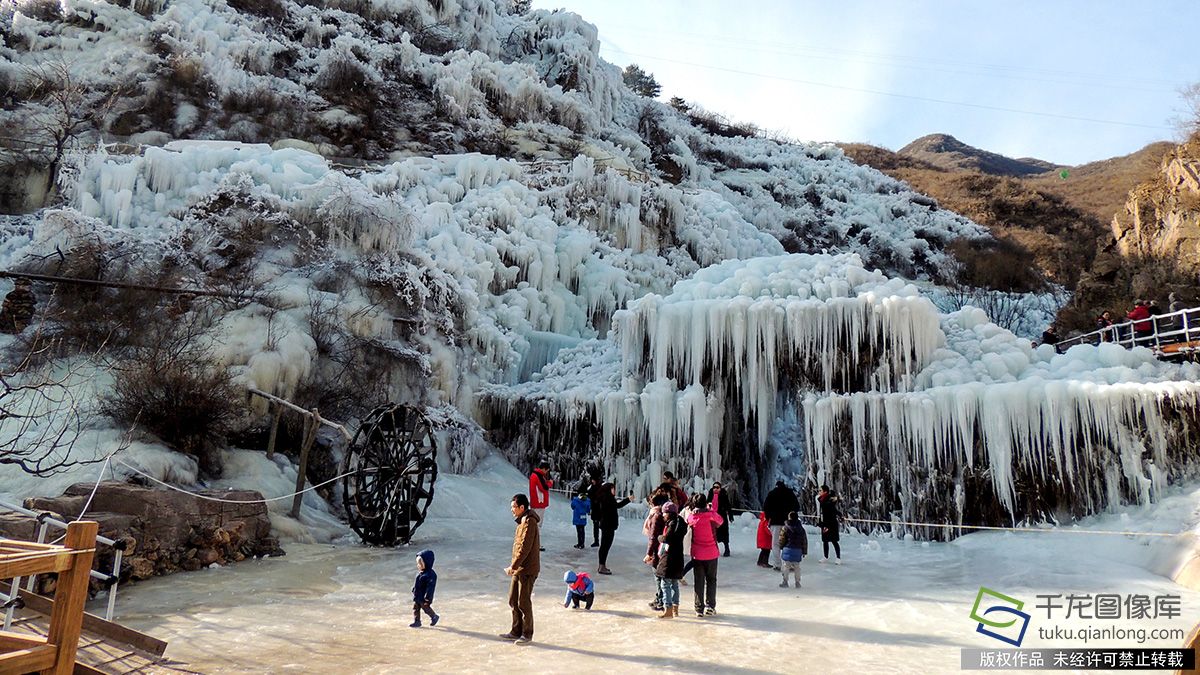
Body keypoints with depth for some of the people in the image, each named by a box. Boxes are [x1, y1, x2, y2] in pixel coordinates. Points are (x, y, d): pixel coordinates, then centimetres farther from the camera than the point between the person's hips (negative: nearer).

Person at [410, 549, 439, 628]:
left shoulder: (431, 575, -23)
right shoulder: (419, 572, 4)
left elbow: (430, 587, -24)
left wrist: (427, 598, -24)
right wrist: (414, 591, 20)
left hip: (424, 597, -8)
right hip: (417, 596, 8)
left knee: (426, 608, 8)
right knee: (415, 608, 10)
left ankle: (434, 617, 30)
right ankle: (416, 621, 22)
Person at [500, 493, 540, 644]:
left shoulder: (529, 522, -18)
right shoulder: (522, 521, 13)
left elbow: (525, 548, -22)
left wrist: (513, 566, -20)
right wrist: (513, 567, 16)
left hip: (527, 570, -10)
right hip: (518, 569, 10)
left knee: (523, 603, -1)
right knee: (513, 600, 15)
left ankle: (527, 634, 12)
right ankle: (516, 631, 26)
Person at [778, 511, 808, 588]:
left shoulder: (786, 528, -7)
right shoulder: (801, 529, 6)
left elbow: (782, 539, -4)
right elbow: (805, 541, 10)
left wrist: (781, 546, 15)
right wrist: (804, 551, 16)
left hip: (788, 549, -4)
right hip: (798, 550, 4)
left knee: (786, 565, 2)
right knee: (797, 566, 12)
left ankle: (785, 581, 3)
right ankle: (797, 582, 17)